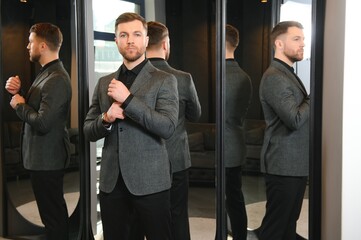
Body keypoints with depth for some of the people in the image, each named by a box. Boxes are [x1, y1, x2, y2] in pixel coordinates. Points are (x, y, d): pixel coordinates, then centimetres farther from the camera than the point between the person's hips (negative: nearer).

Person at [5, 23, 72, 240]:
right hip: (44, 156, 10)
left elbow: (43, 123, -28)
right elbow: (35, 108, 16)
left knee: (53, 215, 2)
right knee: (54, 211, 21)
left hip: (46, 159, -10)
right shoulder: (48, 73, 11)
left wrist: (19, 105, -13)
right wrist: (19, 92, 0)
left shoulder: (57, 79, -21)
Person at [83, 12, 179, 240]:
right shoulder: (104, 83, 11)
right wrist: (106, 118, -11)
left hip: (149, 181, -4)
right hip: (111, 181, 4)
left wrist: (127, 99, -20)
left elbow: (168, 127, -15)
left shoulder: (164, 80, -2)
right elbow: (88, 131, 11)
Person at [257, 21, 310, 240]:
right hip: (283, 165, -10)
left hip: (296, 164, 10)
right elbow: (295, 119, -23)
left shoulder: (289, 74, 17)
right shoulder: (274, 78, -16)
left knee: (290, 220, 16)